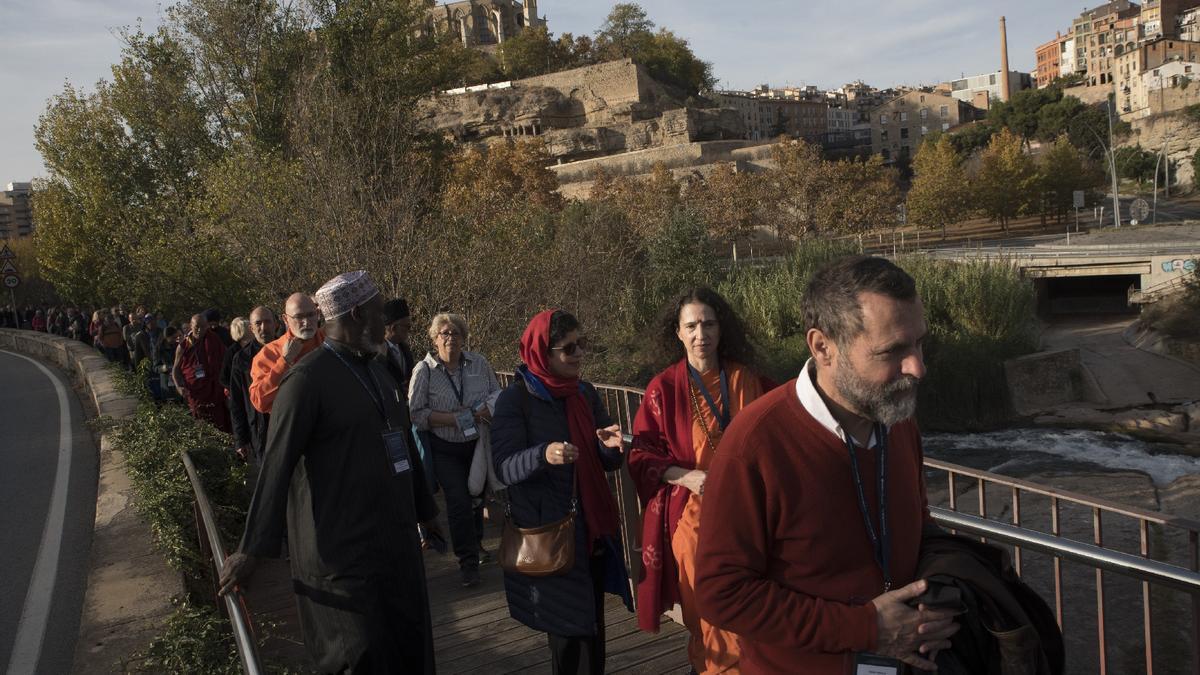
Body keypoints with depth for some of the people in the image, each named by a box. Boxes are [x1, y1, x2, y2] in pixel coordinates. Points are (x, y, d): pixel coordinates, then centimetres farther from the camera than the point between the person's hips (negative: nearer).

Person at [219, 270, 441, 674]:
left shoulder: (378, 370, 10)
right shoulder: (309, 379, -15)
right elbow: (276, 466, -16)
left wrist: (425, 509, 24)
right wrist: (252, 549, -15)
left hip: (397, 543, 8)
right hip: (343, 553, -8)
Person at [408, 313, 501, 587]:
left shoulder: (479, 364, -5)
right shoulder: (424, 370, -13)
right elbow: (417, 414, -18)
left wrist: (486, 411, -17)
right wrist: (459, 418, -24)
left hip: (479, 444, 3)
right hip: (445, 449, -3)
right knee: (459, 501, -9)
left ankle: (475, 542, 46)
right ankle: (468, 562, 8)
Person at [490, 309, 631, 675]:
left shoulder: (586, 393, 6)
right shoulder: (515, 399, -10)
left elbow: (607, 463, 8)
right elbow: (504, 467, -16)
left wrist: (611, 447, -15)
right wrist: (543, 455, -35)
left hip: (593, 527, 5)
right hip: (547, 531, -5)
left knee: (591, 623, 12)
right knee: (566, 625, 3)